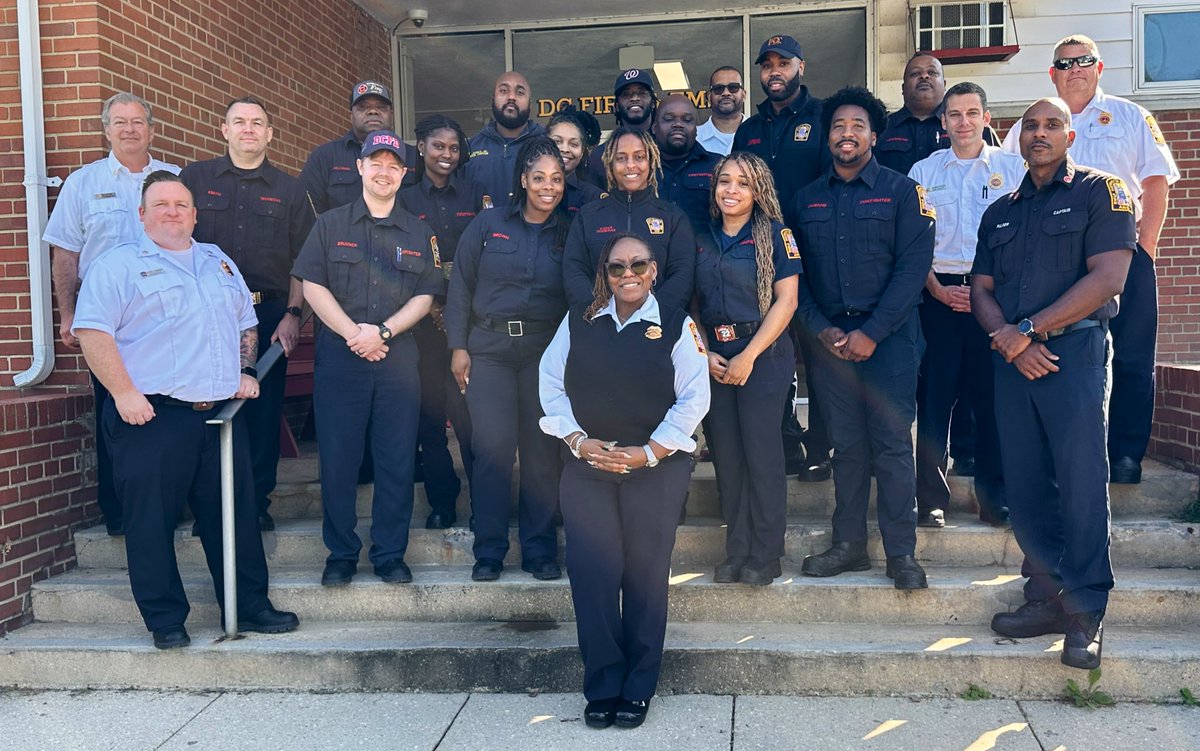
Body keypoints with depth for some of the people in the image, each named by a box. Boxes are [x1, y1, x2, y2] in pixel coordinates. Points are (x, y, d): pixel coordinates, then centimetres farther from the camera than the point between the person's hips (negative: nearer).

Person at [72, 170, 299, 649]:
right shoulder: (118, 265, 0)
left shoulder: (220, 263, 19)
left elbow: (246, 324, 27)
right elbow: (92, 332, -10)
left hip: (221, 413, 5)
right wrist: (123, 392, -17)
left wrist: (246, 371, 12)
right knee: (152, 520, 0)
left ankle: (249, 606, 19)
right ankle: (165, 620, 13)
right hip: (152, 416, -5)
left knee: (237, 514, 8)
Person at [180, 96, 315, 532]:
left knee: (263, 411, 2)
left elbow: (303, 261, 8)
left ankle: (258, 500, 14)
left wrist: (292, 314, -3)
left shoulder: (288, 190, 11)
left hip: (268, 313, 1)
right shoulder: (195, 179, 10)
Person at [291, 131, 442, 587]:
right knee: (338, 458, 1)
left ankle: (390, 554, 14)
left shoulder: (419, 233, 12)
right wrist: (352, 333, -10)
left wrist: (383, 331, -10)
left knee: (397, 459, 2)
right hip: (338, 356, -1)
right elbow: (312, 286, 1)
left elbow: (425, 297, 5)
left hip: (398, 357, 1)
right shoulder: (330, 224, 9)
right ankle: (341, 554, 14)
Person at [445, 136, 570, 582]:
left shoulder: (570, 234, 7)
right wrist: (458, 346, 0)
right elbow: (461, 285, 5)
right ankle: (489, 551, 8)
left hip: (545, 351, 1)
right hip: (489, 347, -1)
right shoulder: (489, 224, 4)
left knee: (542, 449, 1)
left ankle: (541, 549, 13)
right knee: (492, 446, -4)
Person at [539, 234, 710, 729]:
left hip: (656, 469, -2)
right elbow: (551, 385, 7)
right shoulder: (578, 322, 9)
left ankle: (637, 690, 18)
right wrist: (578, 441, -7)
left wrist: (649, 452, -11)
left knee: (645, 576, 3)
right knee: (592, 575, -1)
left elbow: (693, 398, -3)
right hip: (586, 468, 2)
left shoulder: (676, 326, 2)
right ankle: (602, 688, 14)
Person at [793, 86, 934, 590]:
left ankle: (902, 553, 5)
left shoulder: (901, 191, 1)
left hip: (889, 336, -3)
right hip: (831, 336, 3)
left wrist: (871, 333, -12)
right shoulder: (807, 199, 13)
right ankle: (848, 544, 16)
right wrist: (822, 328, -3)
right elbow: (795, 273, 11)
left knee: (891, 444, -4)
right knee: (846, 444, 6)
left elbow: (912, 268, -6)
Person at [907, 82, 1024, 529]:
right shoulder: (923, 172, 10)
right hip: (939, 295, 0)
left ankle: (994, 497, 13)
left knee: (993, 397, 2)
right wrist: (938, 290, -5)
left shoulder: (1012, 168, 8)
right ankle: (931, 499, 6)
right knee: (934, 396, -1)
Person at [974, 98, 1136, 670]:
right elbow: (981, 290, 13)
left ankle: (1086, 612, 4)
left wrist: (1027, 330, -11)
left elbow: (1108, 279, -9)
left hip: (1075, 350, -5)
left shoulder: (1101, 192, 3)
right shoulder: (1000, 212, 20)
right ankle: (1047, 597, 16)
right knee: (1024, 484, 5)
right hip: (1014, 358, 5)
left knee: (1081, 481, -6)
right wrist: (1008, 340, -6)